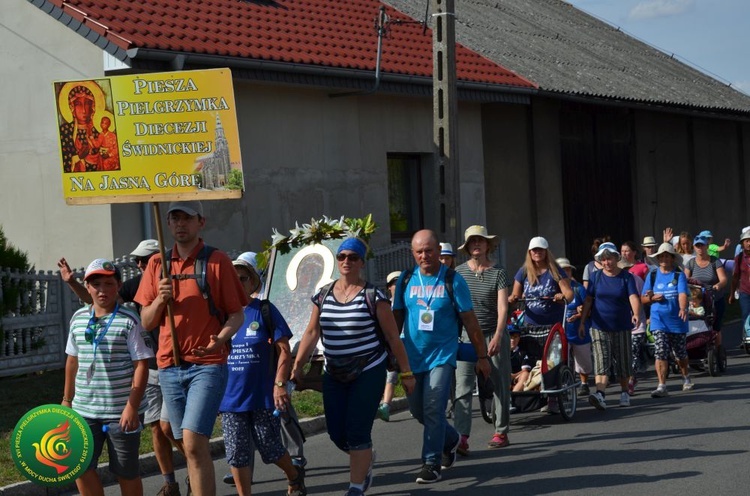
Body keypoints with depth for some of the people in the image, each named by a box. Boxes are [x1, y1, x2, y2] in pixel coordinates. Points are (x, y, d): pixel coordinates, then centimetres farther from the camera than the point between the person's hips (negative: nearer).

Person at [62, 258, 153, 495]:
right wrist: (67, 399, 16)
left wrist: (132, 406, -17)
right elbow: (72, 361, 16)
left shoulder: (129, 320, -9)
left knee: (126, 471, 7)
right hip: (84, 409, 5)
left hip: (121, 412, -5)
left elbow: (141, 365, -11)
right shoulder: (78, 318, 6)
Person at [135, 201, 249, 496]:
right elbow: (146, 323, 10)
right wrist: (159, 300, -10)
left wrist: (219, 339, -21)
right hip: (170, 366, 5)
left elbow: (237, 314, -2)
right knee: (187, 445, 11)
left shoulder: (216, 261, -2)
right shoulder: (157, 264, 10)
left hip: (207, 364, -5)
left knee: (193, 442, -17)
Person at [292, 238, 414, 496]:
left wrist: (406, 372, -4)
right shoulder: (323, 295, 5)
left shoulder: (373, 296, -8)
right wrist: (297, 366, -1)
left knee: (357, 432, -8)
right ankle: (365, 458, 39)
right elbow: (311, 333, 6)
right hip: (335, 375, 5)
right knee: (336, 433, 7)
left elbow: (393, 337, -5)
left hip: (368, 373, -5)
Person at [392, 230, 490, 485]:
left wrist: (482, 356, -1)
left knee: (433, 409, -13)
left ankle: (432, 464, -5)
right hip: (413, 356, 4)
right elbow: (397, 318, 10)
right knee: (417, 410, 12)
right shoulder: (406, 280, 4)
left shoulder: (452, 280, -5)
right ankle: (450, 439, 37)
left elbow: (469, 320, -2)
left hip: (442, 355, -4)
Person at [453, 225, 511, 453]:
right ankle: (461, 437, -16)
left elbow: (503, 308, -9)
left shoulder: (498, 272, -2)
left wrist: (497, 337, -20)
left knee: (500, 386, 7)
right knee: (463, 387, -11)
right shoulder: (459, 272, 4)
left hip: (494, 334, -1)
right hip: (467, 335, 1)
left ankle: (501, 432, 21)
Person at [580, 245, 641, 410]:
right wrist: (582, 322, 4)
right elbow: (588, 300, 7)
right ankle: (600, 394, -26)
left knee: (623, 362, 10)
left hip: (622, 327, 0)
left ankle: (624, 392, 30)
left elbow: (633, 297, -15)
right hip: (600, 327, 0)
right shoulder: (596, 277, 3)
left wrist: (636, 314, -34)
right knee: (601, 361, -13)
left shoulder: (626, 277, -2)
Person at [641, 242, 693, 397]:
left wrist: (683, 309, -37)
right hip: (658, 321, 1)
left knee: (680, 353, 15)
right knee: (661, 353, -11)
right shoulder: (652, 276, 6)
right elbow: (643, 299, 8)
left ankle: (686, 377, 39)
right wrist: (652, 298, -14)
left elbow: (682, 294, -18)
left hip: (677, 321, -1)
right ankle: (662, 386, -13)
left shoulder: (679, 275, -3)